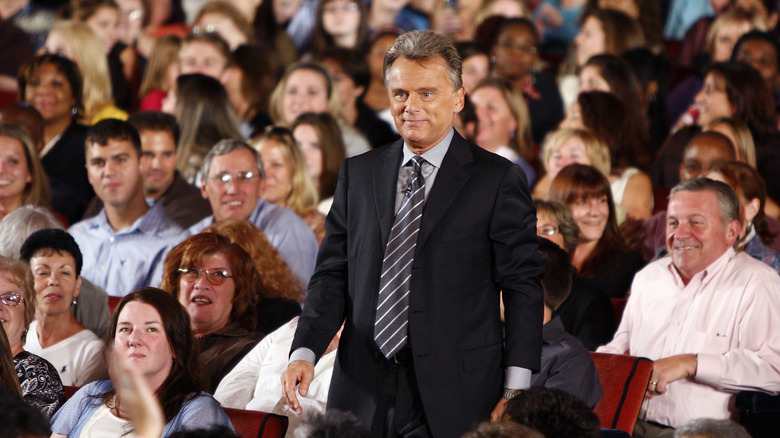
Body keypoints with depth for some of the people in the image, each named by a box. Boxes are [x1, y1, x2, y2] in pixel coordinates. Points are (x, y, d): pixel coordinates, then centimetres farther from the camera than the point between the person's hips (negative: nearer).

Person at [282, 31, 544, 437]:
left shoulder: (498, 180, 1)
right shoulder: (357, 174, 13)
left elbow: (522, 287, -1)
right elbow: (332, 275, 11)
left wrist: (516, 392, -8)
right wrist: (304, 352, -7)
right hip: (365, 395, 3)